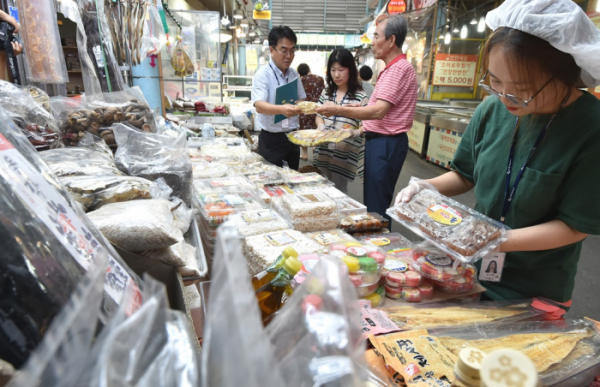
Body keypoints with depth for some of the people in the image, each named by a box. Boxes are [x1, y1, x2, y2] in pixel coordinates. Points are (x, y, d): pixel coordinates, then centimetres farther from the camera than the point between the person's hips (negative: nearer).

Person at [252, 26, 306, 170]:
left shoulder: (294, 74, 7)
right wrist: (282, 109, -44)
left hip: (292, 137, 6)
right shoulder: (263, 74, -11)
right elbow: (259, 106, -25)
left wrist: (298, 106, -8)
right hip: (271, 140, -6)